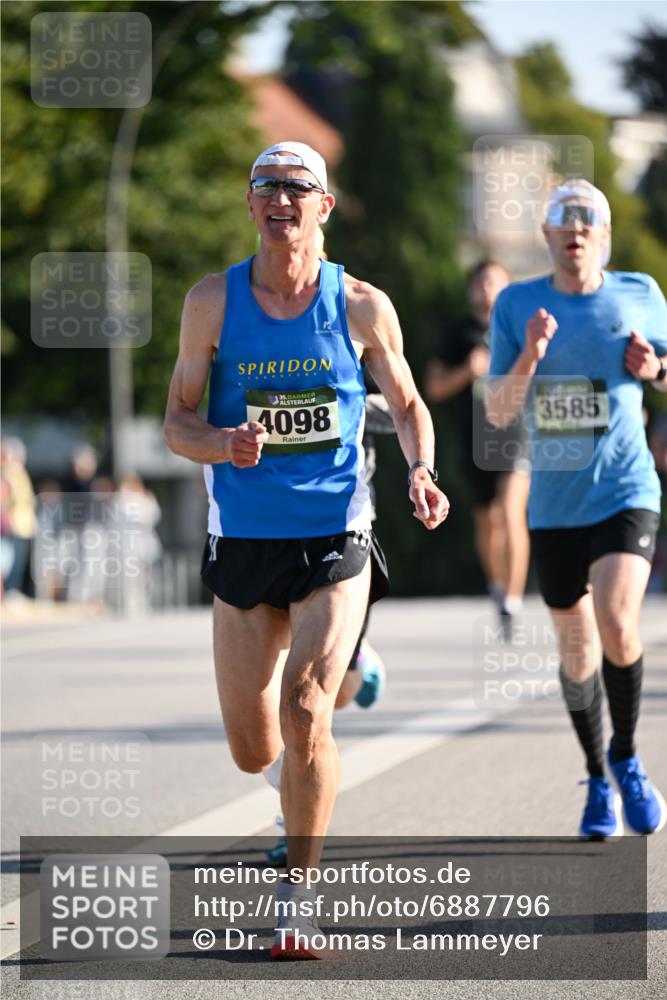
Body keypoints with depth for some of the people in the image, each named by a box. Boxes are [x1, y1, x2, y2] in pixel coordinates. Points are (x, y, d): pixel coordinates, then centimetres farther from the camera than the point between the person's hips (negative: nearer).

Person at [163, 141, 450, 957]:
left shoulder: (362, 307, 0)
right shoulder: (212, 302, 0)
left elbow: (408, 405, 13)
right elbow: (177, 423, 2)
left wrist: (420, 470, -7)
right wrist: (223, 444, -20)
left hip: (334, 537, -2)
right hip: (242, 544, 2)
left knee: (304, 714, -19)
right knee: (254, 754, 6)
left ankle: (296, 905, -6)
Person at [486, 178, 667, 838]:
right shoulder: (517, 305, 0)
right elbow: (497, 413, -1)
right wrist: (528, 359, -19)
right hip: (554, 504, 2)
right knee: (576, 649, 10)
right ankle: (598, 781, 30)